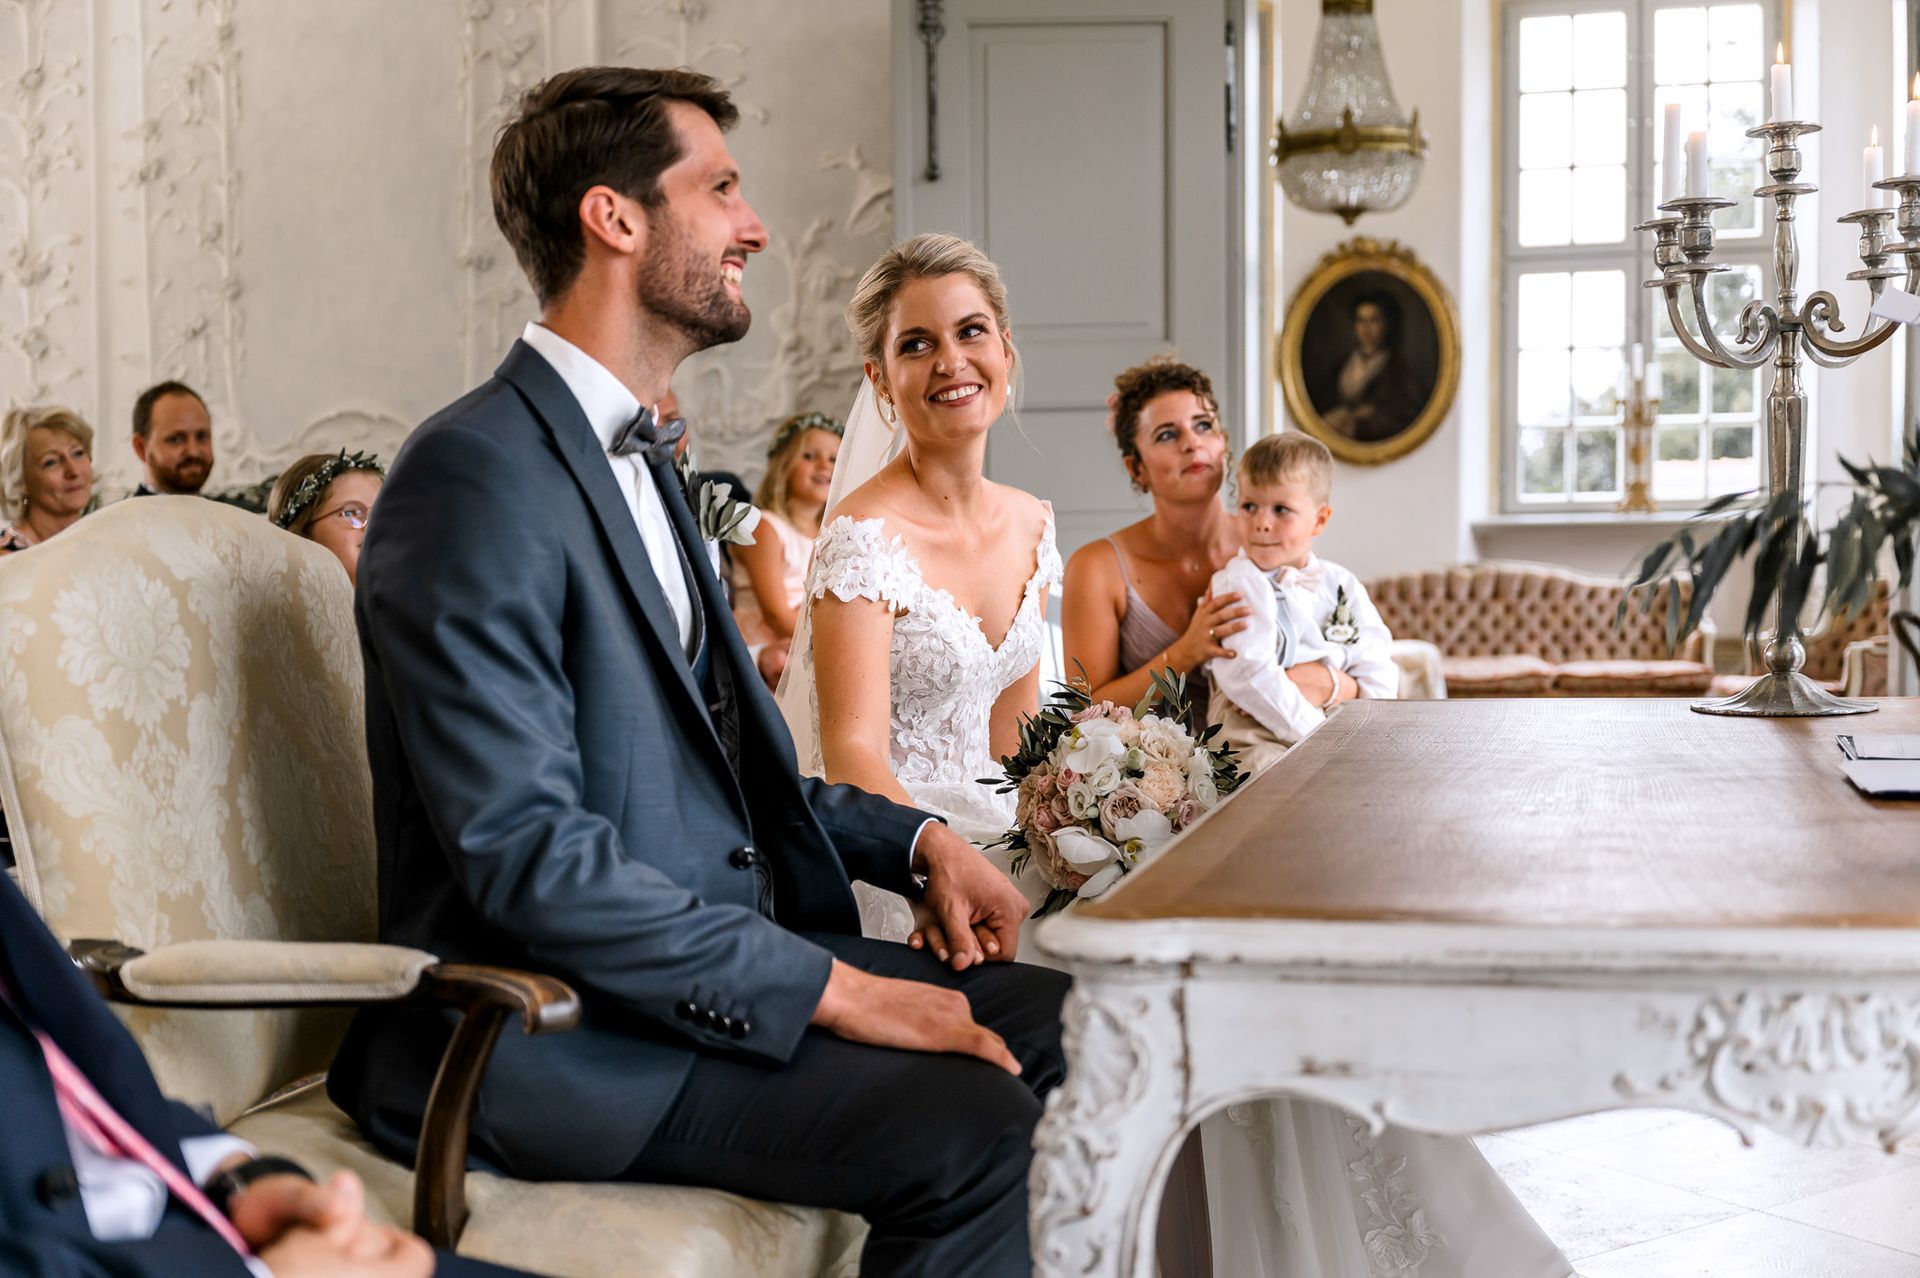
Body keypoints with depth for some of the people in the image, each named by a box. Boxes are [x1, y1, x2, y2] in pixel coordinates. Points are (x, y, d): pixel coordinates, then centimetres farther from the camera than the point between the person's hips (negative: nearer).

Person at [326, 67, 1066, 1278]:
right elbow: (523, 849, -24)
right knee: (969, 1127, -24)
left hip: (724, 947, 10)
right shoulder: (478, 472, -17)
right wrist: (829, 988, -22)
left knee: (1059, 1024, -1)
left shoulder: (638, 457, 16)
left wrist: (916, 838, 9)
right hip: (556, 1033, -10)